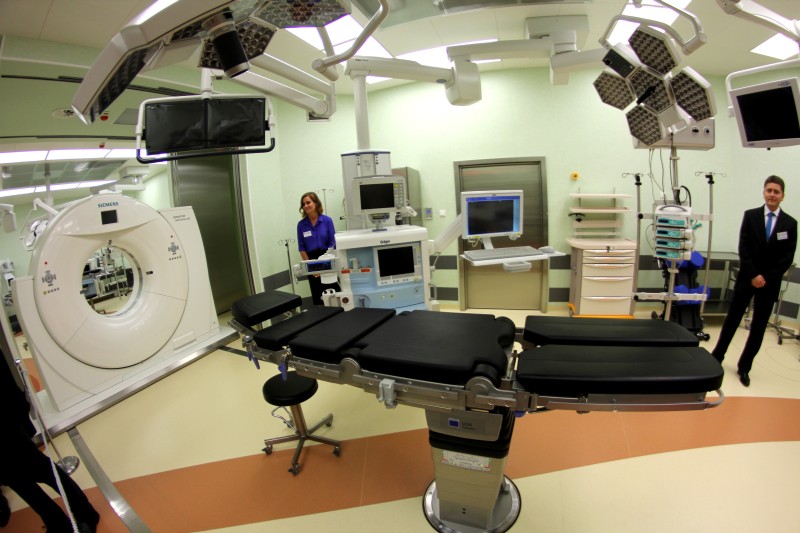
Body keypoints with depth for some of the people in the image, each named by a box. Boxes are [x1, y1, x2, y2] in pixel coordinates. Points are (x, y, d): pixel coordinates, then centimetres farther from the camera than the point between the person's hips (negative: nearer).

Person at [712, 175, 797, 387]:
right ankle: (717, 357, 21)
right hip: (747, 278, -1)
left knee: (759, 327, 7)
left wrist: (767, 277, -10)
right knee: (733, 319, 7)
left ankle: (744, 367, 19)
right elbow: (743, 249, -5)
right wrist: (753, 275, -11)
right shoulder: (750, 215, -2)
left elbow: (788, 258, -1)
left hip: (770, 282, 1)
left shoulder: (790, 223, 0)